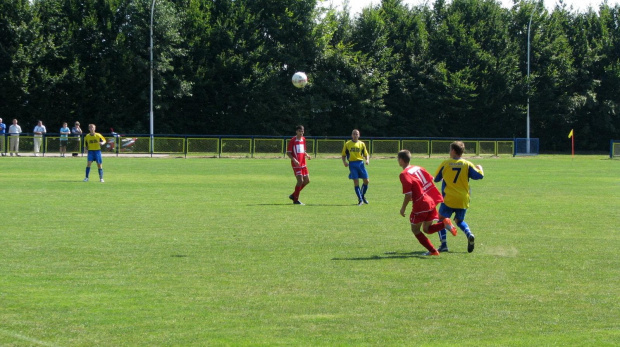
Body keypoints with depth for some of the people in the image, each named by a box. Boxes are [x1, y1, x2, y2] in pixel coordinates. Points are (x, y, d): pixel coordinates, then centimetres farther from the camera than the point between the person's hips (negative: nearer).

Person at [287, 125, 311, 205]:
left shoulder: (303, 139, 12)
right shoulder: (293, 140, -9)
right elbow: (288, 153, -10)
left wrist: (306, 155, 0)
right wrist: (294, 160, -24)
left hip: (303, 163, 8)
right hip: (296, 164, -8)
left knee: (307, 180, 7)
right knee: (300, 181, -13)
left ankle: (293, 195, 18)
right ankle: (296, 200, -1)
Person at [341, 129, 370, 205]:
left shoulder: (362, 144, 10)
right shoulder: (347, 144, 6)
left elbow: (365, 154, 12)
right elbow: (344, 155, 9)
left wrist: (367, 160, -9)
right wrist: (344, 162, -9)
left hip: (360, 163, 2)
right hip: (352, 164, -2)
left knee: (366, 180, -2)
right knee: (356, 182, -8)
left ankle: (363, 196, 22)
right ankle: (360, 200, -1)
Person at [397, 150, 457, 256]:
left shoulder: (404, 174, -12)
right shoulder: (418, 168, 12)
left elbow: (408, 194, -18)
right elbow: (431, 179, 17)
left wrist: (403, 208, -4)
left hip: (421, 204, -8)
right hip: (432, 202, 8)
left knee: (415, 229, 9)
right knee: (427, 229, 16)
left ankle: (433, 251, 3)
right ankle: (445, 223, -11)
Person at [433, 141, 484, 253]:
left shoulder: (445, 164, -3)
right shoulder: (467, 164, -1)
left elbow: (436, 179, 7)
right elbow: (479, 176, -2)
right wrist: (480, 168, 20)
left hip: (448, 199, -3)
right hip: (463, 200, 3)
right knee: (459, 221, 21)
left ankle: (443, 244, -4)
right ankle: (469, 235, -7)